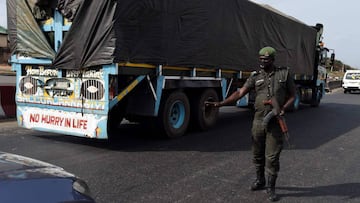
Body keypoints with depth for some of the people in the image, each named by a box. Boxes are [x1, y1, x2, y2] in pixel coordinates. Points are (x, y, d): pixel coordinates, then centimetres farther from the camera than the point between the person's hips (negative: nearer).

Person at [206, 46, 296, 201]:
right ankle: (260, 180, 35)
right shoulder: (256, 76, 3)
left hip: (275, 122, -2)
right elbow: (240, 92, -6)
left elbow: (292, 95, 6)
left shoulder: (284, 73, 1)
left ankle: (271, 187, 16)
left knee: (272, 156, 0)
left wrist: (284, 109, -13)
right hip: (258, 120, 3)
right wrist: (220, 103, -17)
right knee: (257, 154, 13)